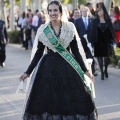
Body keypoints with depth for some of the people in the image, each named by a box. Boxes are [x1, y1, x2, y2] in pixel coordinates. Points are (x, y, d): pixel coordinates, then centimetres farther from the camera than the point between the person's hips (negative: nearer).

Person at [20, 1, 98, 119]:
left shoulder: (70, 27, 0)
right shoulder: (42, 29, 1)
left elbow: (76, 51, 4)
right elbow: (38, 53, 6)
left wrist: (85, 70, 2)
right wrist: (28, 72, 3)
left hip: (67, 67, 0)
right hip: (48, 67, 0)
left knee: (73, 100, -1)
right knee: (47, 101, 1)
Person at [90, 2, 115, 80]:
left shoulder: (108, 20, 2)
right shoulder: (95, 21, -1)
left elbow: (111, 31, 3)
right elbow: (93, 32, -3)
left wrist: (112, 41, -3)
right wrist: (93, 42, -10)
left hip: (106, 42, 1)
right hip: (98, 42, -1)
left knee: (107, 57, 2)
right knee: (100, 58, 0)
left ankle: (106, 70, 26)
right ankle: (102, 73, 10)